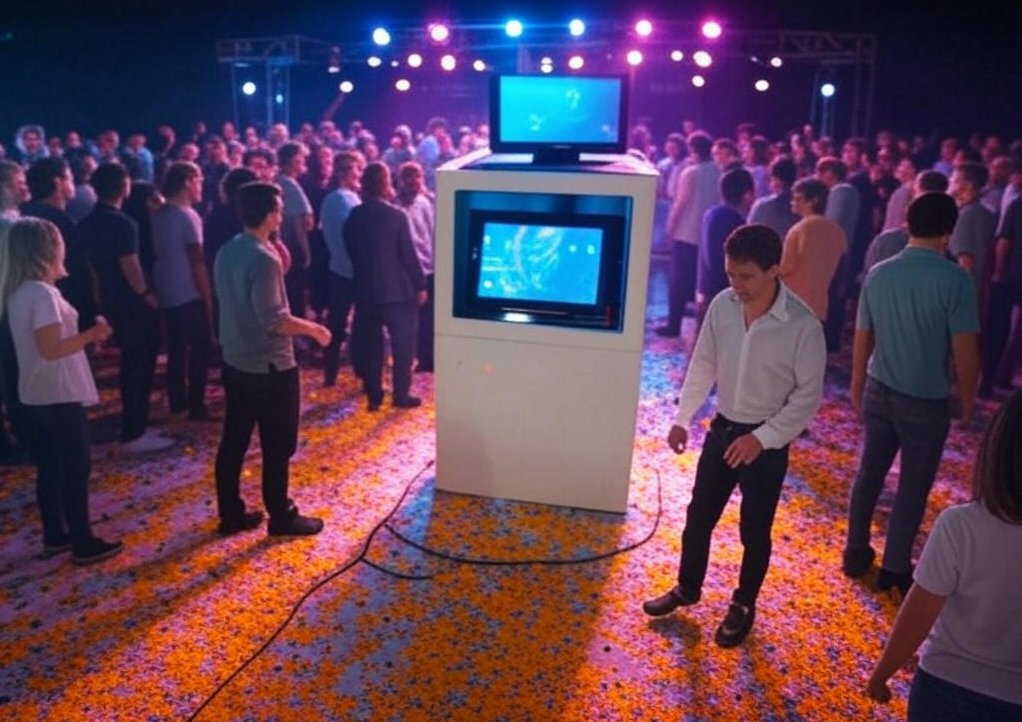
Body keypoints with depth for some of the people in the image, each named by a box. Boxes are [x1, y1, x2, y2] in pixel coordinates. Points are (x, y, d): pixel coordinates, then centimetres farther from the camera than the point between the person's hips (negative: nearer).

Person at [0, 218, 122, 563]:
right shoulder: (42, 293, -21)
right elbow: (51, 349, -24)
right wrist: (91, 334, -17)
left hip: (37, 394, 9)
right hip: (60, 395, -9)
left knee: (50, 467, 17)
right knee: (77, 468, 1)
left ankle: (54, 535, 28)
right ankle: (84, 543, 10)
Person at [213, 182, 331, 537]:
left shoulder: (227, 252, 6)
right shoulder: (263, 258, -22)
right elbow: (273, 320, -24)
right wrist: (313, 328, -12)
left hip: (234, 361, 9)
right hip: (270, 366, -9)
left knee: (233, 441, 15)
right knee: (277, 447, 5)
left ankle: (230, 514, 26)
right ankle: (281, 517, 18)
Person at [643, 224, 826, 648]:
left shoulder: (803, 325, -21)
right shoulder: (722, 306, -8)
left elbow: (808, 396, -14)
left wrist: (762, 438, -19)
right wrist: (682, 418, 3)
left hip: (766, 442, -4)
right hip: (722, 428, 4)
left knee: (754, 531, 12)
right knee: (698, 516, 16)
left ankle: (743, 605, 35)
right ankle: (687, 588, 39)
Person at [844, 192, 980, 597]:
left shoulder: (878, 274, -3)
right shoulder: (955, 279, -17)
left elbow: (862, 339, 5)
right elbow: (965, 353, -15)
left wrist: (857, 387, 18)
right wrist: (967, 401, 0)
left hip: (880, 392, 4)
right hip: (926, 400, -4)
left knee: (869, 474, 16)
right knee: (913, 487, 10)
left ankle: (856, 553, 29)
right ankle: (895, 568, 22)